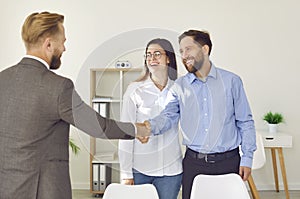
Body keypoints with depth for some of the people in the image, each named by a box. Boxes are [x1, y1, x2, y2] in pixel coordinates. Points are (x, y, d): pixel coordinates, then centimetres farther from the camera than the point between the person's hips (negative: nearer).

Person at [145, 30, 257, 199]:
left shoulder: (232, 81, 0)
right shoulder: (179, 86, 5)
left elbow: (245, 122, 2)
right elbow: (168, 116, -6)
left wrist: (247, 158, -1)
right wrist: (150, 126, -27)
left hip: (228, 162, -1)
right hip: (193, 162, 1)